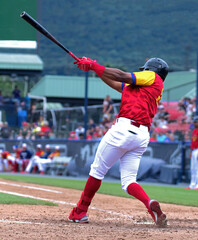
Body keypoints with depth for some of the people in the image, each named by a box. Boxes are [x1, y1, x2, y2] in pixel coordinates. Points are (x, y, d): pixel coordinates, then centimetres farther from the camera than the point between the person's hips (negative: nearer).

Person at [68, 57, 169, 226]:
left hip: (125, 129, -8)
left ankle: (80, 212, 10)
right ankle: (150, 204, -24)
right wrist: (92, 67, 26)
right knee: (128, 181, 4)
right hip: (142, 137, 8)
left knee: (97, 170, 3)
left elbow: (121, 76, -3)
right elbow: (116, 84, 29)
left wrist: (94, 65, 2)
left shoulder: (153, 78, 6)